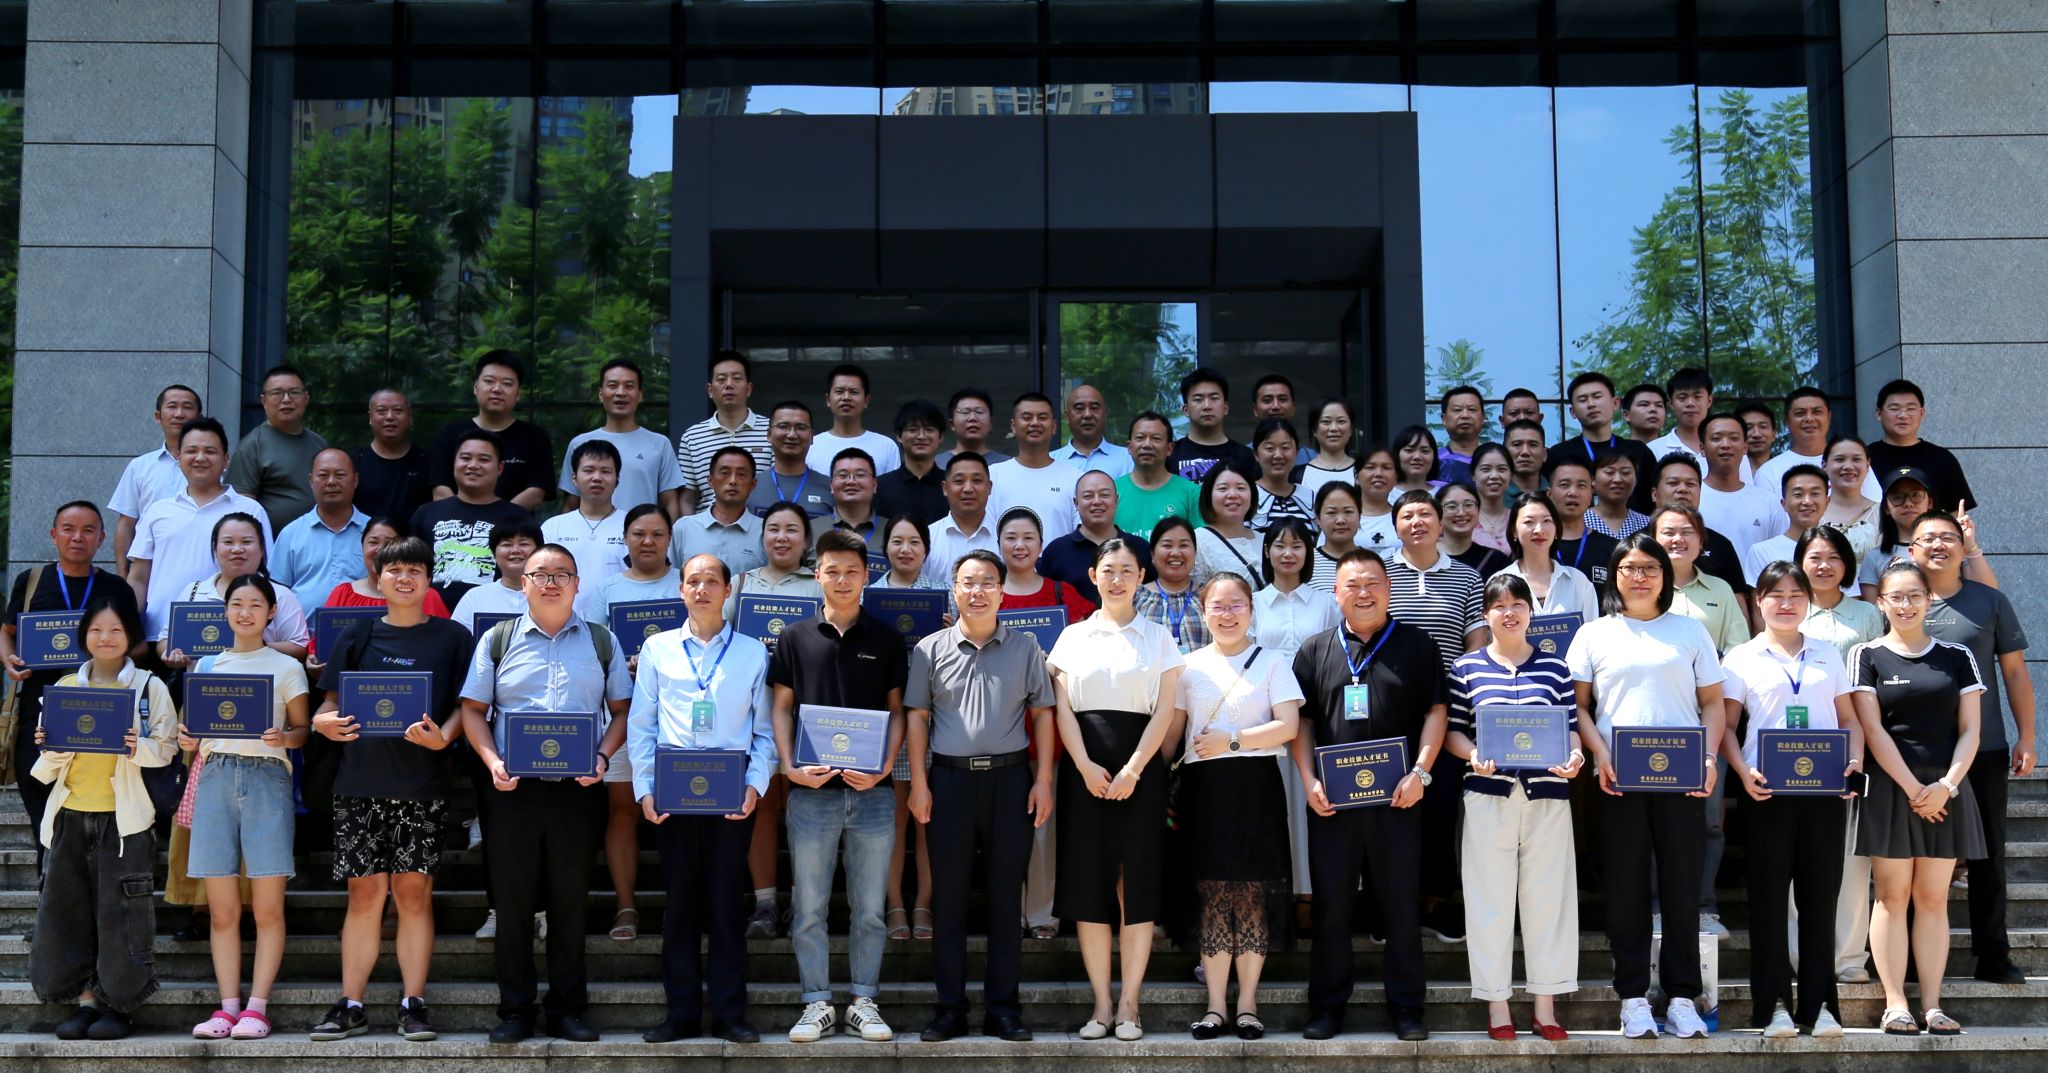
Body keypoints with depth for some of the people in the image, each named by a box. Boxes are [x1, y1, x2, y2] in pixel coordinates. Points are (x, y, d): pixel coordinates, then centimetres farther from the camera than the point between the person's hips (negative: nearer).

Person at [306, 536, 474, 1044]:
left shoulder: (452, 638, 8)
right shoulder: (359, 636, 13)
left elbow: (467, 705, 4)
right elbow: (332, 702, 13)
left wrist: (443, 736, -15)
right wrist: (325, 723, -9)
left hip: (422, 784, -1)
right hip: (360, 782, 1)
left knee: (414, 893, -2)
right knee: (365, 893, 2)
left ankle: (413, 1003, 6)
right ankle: (350, 1006, 8)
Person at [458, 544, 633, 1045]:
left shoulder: (602, 642, 10)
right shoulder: (497, 640, 8)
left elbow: (622, 709, 9)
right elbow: (473, 709, 7)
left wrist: (603, 757, -8)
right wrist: (491, 761, -9)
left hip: (578, 790, 0)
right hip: (513, 788, 0)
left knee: (571, 900, 4)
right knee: (512, 900, 2)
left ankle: (567, 1010, 12)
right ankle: (515, 1011, 10)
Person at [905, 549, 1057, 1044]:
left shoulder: (1024, 648, 7)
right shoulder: (931, 649, 6)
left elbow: (1043, 714, 7)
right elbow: (917, 717, 5)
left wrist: (1043, 780, -1)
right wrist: (919, 782, -3)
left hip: (1010, 777, 0)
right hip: (949, 778, 0)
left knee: (1006, 894, 4)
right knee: (947, 895, 3)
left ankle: (1003, 1008, 11)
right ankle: (949, 1008, 10)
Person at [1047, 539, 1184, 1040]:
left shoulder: (1157, 638, 8)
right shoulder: (1073, 636, 11)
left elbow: (1164, 711, 0)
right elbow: (1062, 708, 3)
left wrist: (1133, 769, -12)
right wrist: (1085, 766, -11)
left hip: (1140, 766, -1)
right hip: (1085, 768, 1)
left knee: (1138, 882, -3)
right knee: (1088, 880, -1)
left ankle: (1129, 1003, 3)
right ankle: (1101, 1003, 6)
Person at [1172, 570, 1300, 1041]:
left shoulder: (1273, 661, 5)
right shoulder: (1189, 666, 12)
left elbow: (1288, 725, -5)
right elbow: (1170, 731, 11)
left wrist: (1232, 741, -11)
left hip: (1256, 786, -2)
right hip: (1204, 789, 2)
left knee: (1253, 895, -1)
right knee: (1211, 895, 0)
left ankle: (1247, 1003, 7)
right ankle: (1215, 1005, 6)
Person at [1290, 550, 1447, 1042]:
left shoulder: (1415, 645, 6)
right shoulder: (1315, 650, 10)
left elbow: (1435, 712, 3)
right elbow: (1301, 722, 9)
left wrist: (1420, 772, -9)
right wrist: (1309, 781, -3)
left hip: (1396, 798, -1)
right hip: (1331, 800, 1)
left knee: (1402, 903, 3)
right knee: (1330, 905, 5)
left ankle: (1406, 1006, 12)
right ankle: (1327, 1006, 14)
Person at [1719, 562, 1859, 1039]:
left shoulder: (1827, 655, 14)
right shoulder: (1742, 657, 5)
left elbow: (1850, 719, 15)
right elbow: (1726, 725, 2)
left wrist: (1854, 762, -4)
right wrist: (1744, 772, -14)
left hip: (1824, 789, 2)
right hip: (1767, 791, -2)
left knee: (1820, 895, 4)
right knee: (1769, 896, 0)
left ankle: (1819, 1004, 9)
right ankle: (1773, 1005, 4)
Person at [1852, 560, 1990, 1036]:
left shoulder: (1957, 657, 10)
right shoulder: (1866, 656, 3)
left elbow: (1969, 730, 5)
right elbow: (1873, 730, -5)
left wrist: (1946, 786, -9)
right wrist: (1913, 788, -12)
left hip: (1945, 790, 2)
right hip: (1890, 789, -2)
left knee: (1933, 898, 4)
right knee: (1893, 897, -3)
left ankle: (1932, 1003, 6)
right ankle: (1895, 1004, -1)